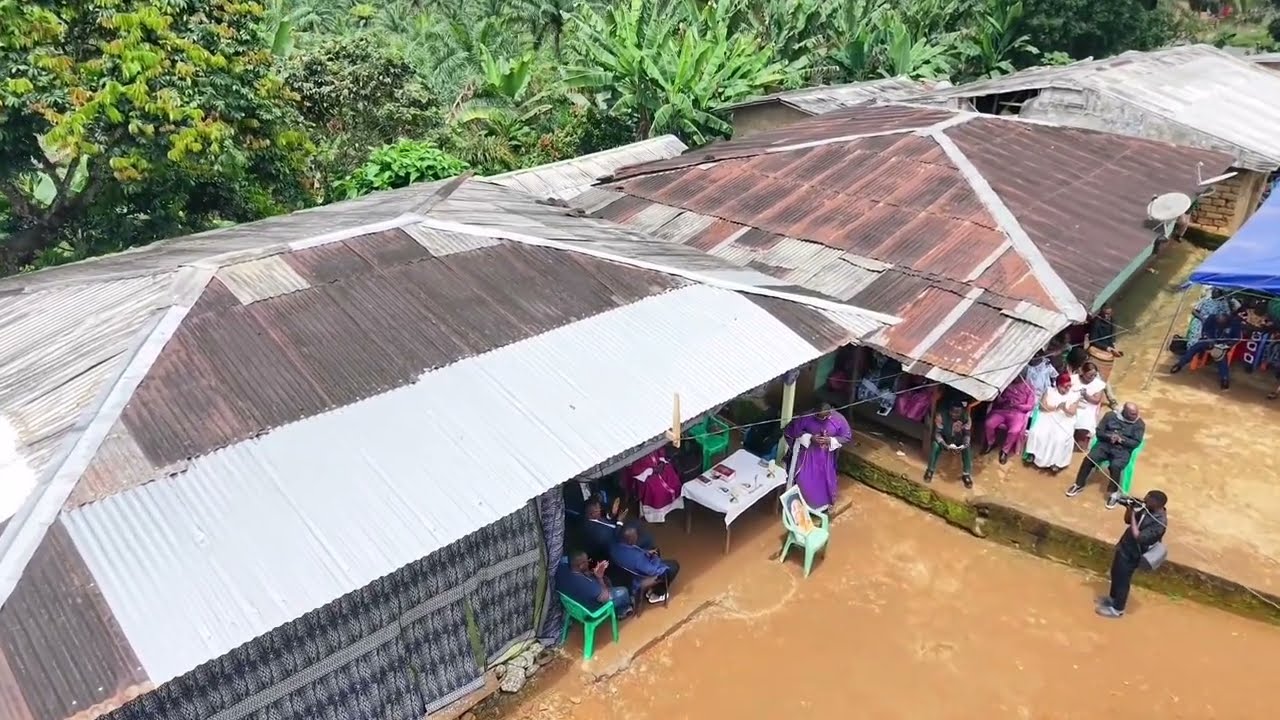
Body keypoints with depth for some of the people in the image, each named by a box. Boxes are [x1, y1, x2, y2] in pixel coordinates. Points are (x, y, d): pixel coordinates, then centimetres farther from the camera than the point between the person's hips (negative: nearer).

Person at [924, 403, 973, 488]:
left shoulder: (966, 418, -23)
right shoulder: (941, 415, -28)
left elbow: (967, 434, -18)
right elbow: (937, 433, -26)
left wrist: (964, 445, -40)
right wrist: (946, 446, -42)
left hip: (959, 441, 1)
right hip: (945, 440, -1)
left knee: (967, 448, -28)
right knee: (935, 444, -31)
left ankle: (966, 474, -13)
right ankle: (930, 470, -12)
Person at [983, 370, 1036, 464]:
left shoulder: (1029, 387, 0)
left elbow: (1030, 406, -2)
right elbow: (997, 396, 10)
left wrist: (1016, 405, -17)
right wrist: (1001, 401, -14)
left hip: (1017, 413, -2)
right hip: (1001, 410, 2)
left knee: (1014, 431, -31)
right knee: (988, 424, -23)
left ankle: (1005, 450, -5)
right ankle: (990, 443, 7)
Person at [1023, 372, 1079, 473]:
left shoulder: (1074, 395, 6)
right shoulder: (1049, 391, 10)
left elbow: (1072, 413, -2)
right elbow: (1042, 406, 1)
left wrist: (1064, 409, -24)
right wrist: (1057, 407, -13)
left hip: (1064, 421, -1)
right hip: (1047, 418, 1)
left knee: (1061, 439, -30)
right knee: (1037, 433, -27)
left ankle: (1057, 462, -25)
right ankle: (1033, 454, -15)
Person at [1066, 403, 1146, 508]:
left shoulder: (1139, 424, 2)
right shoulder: (1111, 415, 4)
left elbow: (1136, 443, -2)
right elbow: (1099, 432, 5)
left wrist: (1121, 440, -18)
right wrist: (1109, 436, -16)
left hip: (1123, 450, -2)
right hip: (1105, 445, 2)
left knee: (1115, 466, -33)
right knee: (1089, 458, -24)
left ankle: (1114, 494, -14)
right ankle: (1079, 485, -6)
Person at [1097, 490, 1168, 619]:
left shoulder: (1159, 523, -31)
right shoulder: (1147, 509, -6)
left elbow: (1138, 537, -34)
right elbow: (1128, 520, 6)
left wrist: (1133, 515, -31)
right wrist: (1129, 508, -13)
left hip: (1131, 555, -8)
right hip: (1124, 548, 8)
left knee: (1122, 581, 10)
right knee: (1115, 574, 26)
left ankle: (1117, 609, 30)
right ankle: (1112, 598, 48)